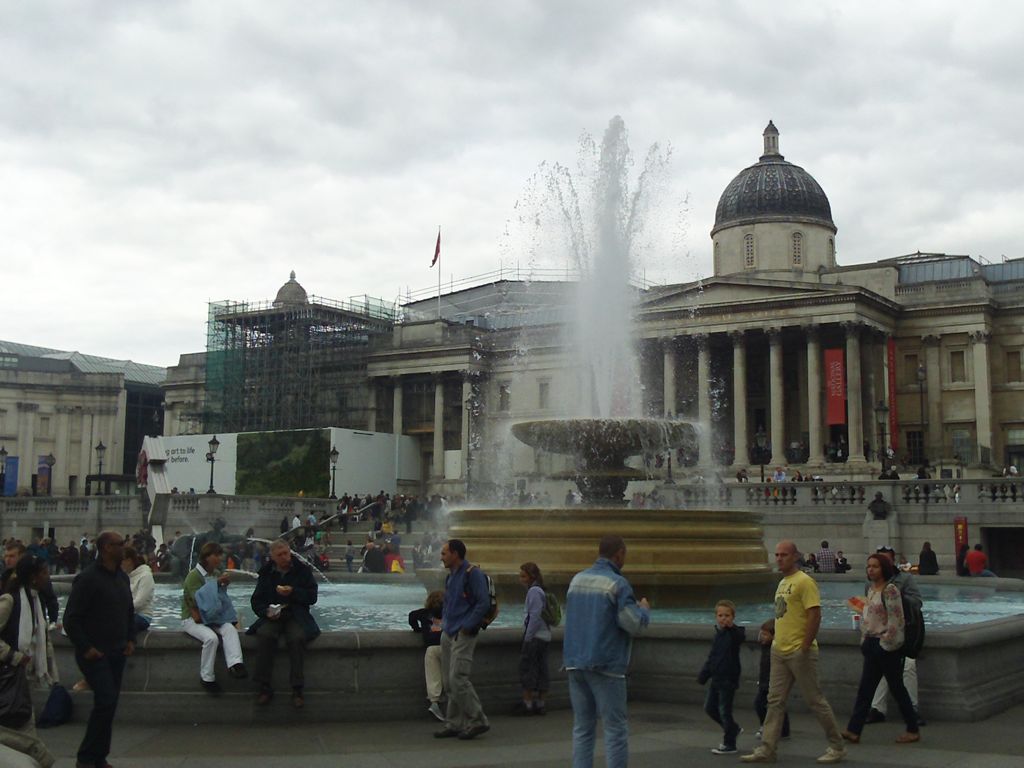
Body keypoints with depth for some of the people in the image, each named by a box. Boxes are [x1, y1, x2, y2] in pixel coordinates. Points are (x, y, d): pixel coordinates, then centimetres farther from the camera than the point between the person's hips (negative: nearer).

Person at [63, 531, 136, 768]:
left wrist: (130, 639, 10)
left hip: (117, 652, 8)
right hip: (94, 653, -8)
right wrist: (85, 648, -16)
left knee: (109, 704, 9)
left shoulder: (122, 577, 11)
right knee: (106, 700, -14)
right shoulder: (87, 578, -14)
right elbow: (71, 619, -14)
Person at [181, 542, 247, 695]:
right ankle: (207, 678, -17)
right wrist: (217, 584, -25)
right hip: (192, 619, -5)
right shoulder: (194, 576, -11)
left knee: (230, 628, -26)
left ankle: (235, 664, -45)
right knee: (211, 637, -33)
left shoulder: (217, 574, 8)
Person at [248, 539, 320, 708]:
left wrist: (293, 592, -15)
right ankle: (264, 687, -22)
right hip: (272, 617, 2)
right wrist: (266, 611, -10)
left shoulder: (303, 570, 5)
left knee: (297, 637, -33)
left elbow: (312, 597, 0)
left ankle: (297, 690, -25)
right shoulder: (266, 573, 10)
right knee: (264, 635, -31)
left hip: (296, 616, -2)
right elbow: (256, 601, 11)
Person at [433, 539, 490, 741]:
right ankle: (453, 724, 16)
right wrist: (444, 622, 13)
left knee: (458, 679, -13)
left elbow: (483, 603, -17)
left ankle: (477, 721, -3)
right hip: (448, 634, 9)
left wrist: (467, 626, -17)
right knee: (449, 681, 10)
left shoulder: (473, 574, -11)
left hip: (463, 635, -9)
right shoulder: (450, 576, 16)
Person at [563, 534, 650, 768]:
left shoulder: (577, 579, 10)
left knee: (582, 728, 9)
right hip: (605, 665, -6)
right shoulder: (618, 584, -10)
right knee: (615, 729, 1)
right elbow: (633, 623, -14)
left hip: (575, 663, 6)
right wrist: (644, 609, 8)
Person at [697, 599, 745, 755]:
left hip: (728, 679, -8)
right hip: (716, 678, 8)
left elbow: (741, 636, -38)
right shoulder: (718, 634, 10)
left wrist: (731, 626, -54)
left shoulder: (734, 633, -12)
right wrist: (704, 674, 19)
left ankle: (729, 744, 8)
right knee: (709, 707, 13)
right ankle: (732, 729, 31)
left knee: (724, 711, -4)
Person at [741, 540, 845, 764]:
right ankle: (766, 749, 8)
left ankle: (837, 747, 15)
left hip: (799, 652, -8)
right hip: (779, 651, 8)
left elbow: (815, 615, -19)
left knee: (815, 700, 2)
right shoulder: (782, 583, 14)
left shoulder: (804, 582, -13)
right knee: (775, 701, 6)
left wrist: (804, 647, -20)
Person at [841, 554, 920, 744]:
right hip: (872, 644, 8)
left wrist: (887, 642, -17)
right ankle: (853, 730, 5)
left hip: (886, 646, -8)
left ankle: (913, 730, 17)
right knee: (865, 689, 5)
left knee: (897, 688, 3)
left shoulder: (890, 590, -15)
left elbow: (895, 620, -18)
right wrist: (865, 641, 15)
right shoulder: (871, 589, 10)